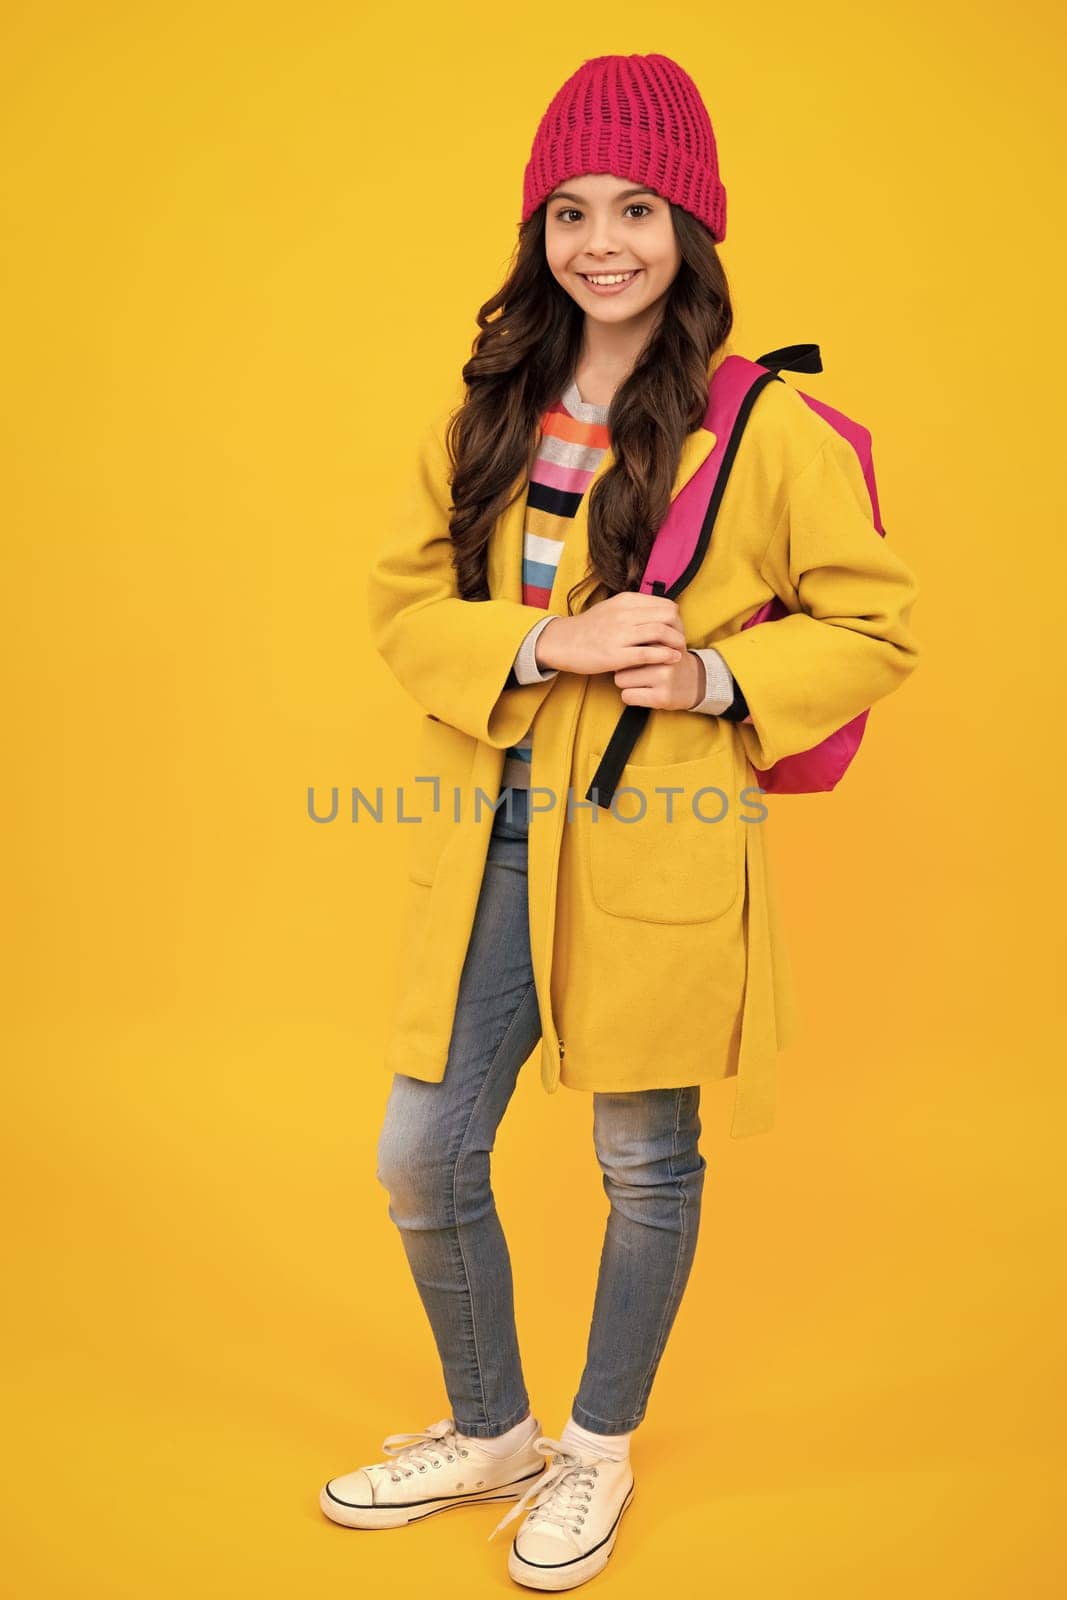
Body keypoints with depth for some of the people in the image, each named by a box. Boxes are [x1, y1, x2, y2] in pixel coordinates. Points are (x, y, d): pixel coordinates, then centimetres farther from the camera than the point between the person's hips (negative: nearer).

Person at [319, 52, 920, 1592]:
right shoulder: (491, 409, 6)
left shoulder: (767, 429, -7)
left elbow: (875, 628, -2)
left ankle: (600, 1450, 40)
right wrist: (548, 644, -14)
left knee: (646, 1164, 12)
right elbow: (403, 596, 4)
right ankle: (489, 1433, 39)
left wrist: (714, 676, -17)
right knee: (424, 1162, 11)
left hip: (658, 847, -4)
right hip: (492, 844, 5)